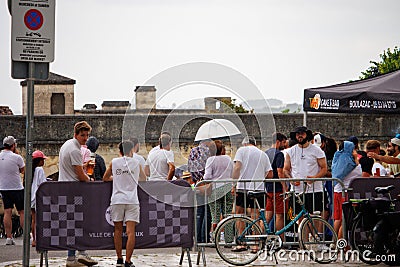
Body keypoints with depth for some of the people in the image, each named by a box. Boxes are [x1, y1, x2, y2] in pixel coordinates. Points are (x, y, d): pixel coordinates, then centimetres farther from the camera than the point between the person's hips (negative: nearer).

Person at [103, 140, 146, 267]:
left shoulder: (114, 162, 7)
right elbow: (144, 178, 23)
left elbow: (105, 178, 18)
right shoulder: (136, 163, 7)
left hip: (117, 200, 1)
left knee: (118, 230, 11)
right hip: (132, 200, -1)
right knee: (131, 232, -5)